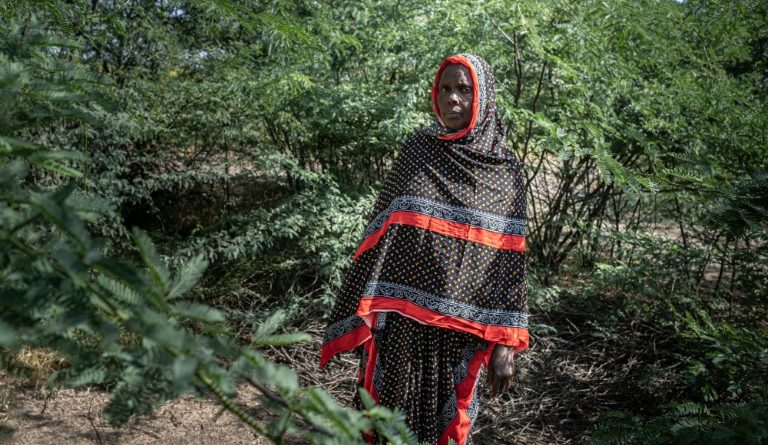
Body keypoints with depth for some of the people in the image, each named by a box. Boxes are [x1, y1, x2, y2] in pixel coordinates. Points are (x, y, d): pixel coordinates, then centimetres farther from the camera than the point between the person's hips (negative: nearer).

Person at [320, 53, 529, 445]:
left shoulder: (505, 170, -1)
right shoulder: (416, 151, 2)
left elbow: (510, 260, -1)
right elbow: (382, 233, 3)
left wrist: (506, 341, -4)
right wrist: (362, 310, -2)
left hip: (461, 327, -1)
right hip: (402, 318, 1)